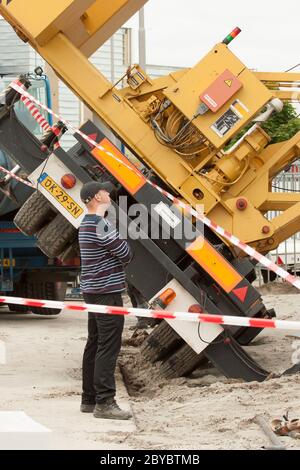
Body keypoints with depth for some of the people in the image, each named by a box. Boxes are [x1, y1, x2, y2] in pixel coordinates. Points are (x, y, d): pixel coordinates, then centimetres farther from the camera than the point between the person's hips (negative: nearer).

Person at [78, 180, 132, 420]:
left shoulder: (86, 224, 15)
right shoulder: (102, 226, -18)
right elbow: (126, 256, -13)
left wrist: (115, 240, 4)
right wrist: (122, 240, 7)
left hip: (93, 290, 10)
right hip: (107, 292, -10)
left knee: (94, 344, 14)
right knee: (108, 347, -9)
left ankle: (89, 399, 19)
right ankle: (104, 402, -11)